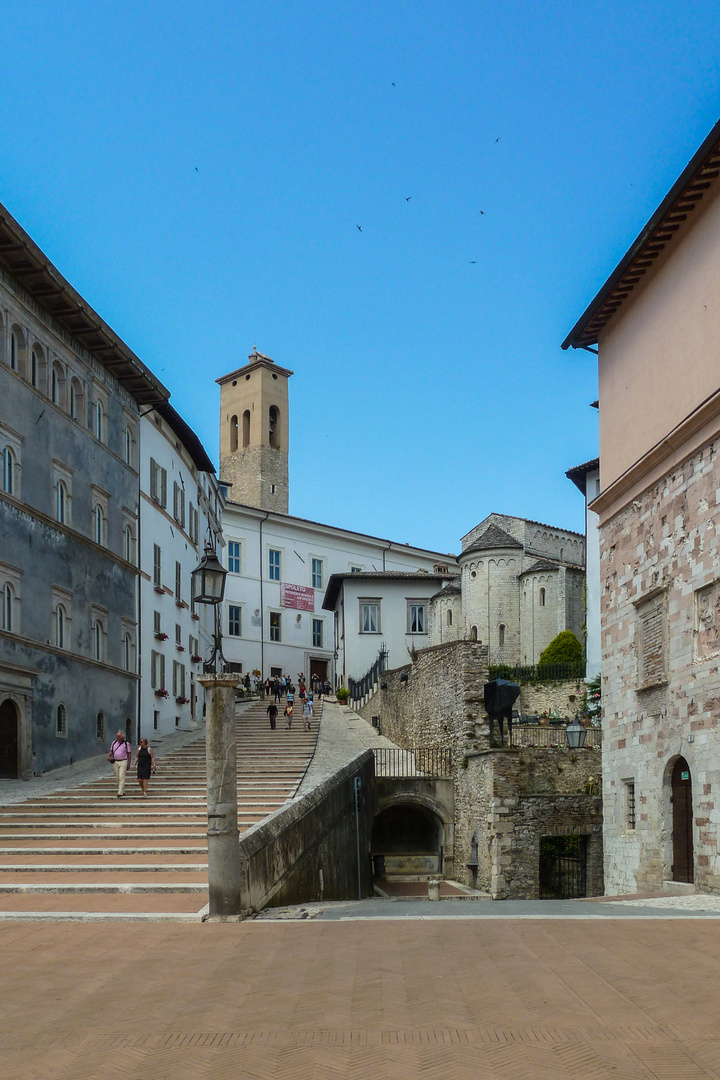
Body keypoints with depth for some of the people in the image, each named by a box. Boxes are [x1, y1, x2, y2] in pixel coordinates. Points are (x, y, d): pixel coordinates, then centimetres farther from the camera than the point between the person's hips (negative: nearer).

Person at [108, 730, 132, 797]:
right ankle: (123, 791, 23)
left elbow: (129, 754, -2)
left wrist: (128, 764, -7)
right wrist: (108, 756, -8)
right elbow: (111, 751, 14)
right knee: (117, 778, 9)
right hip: (115, 762, 5)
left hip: (123, 762, -5)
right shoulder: (113, 743, 7)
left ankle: (120, 793, -18)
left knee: (121, 777, -13)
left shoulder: (126, 744, -5)